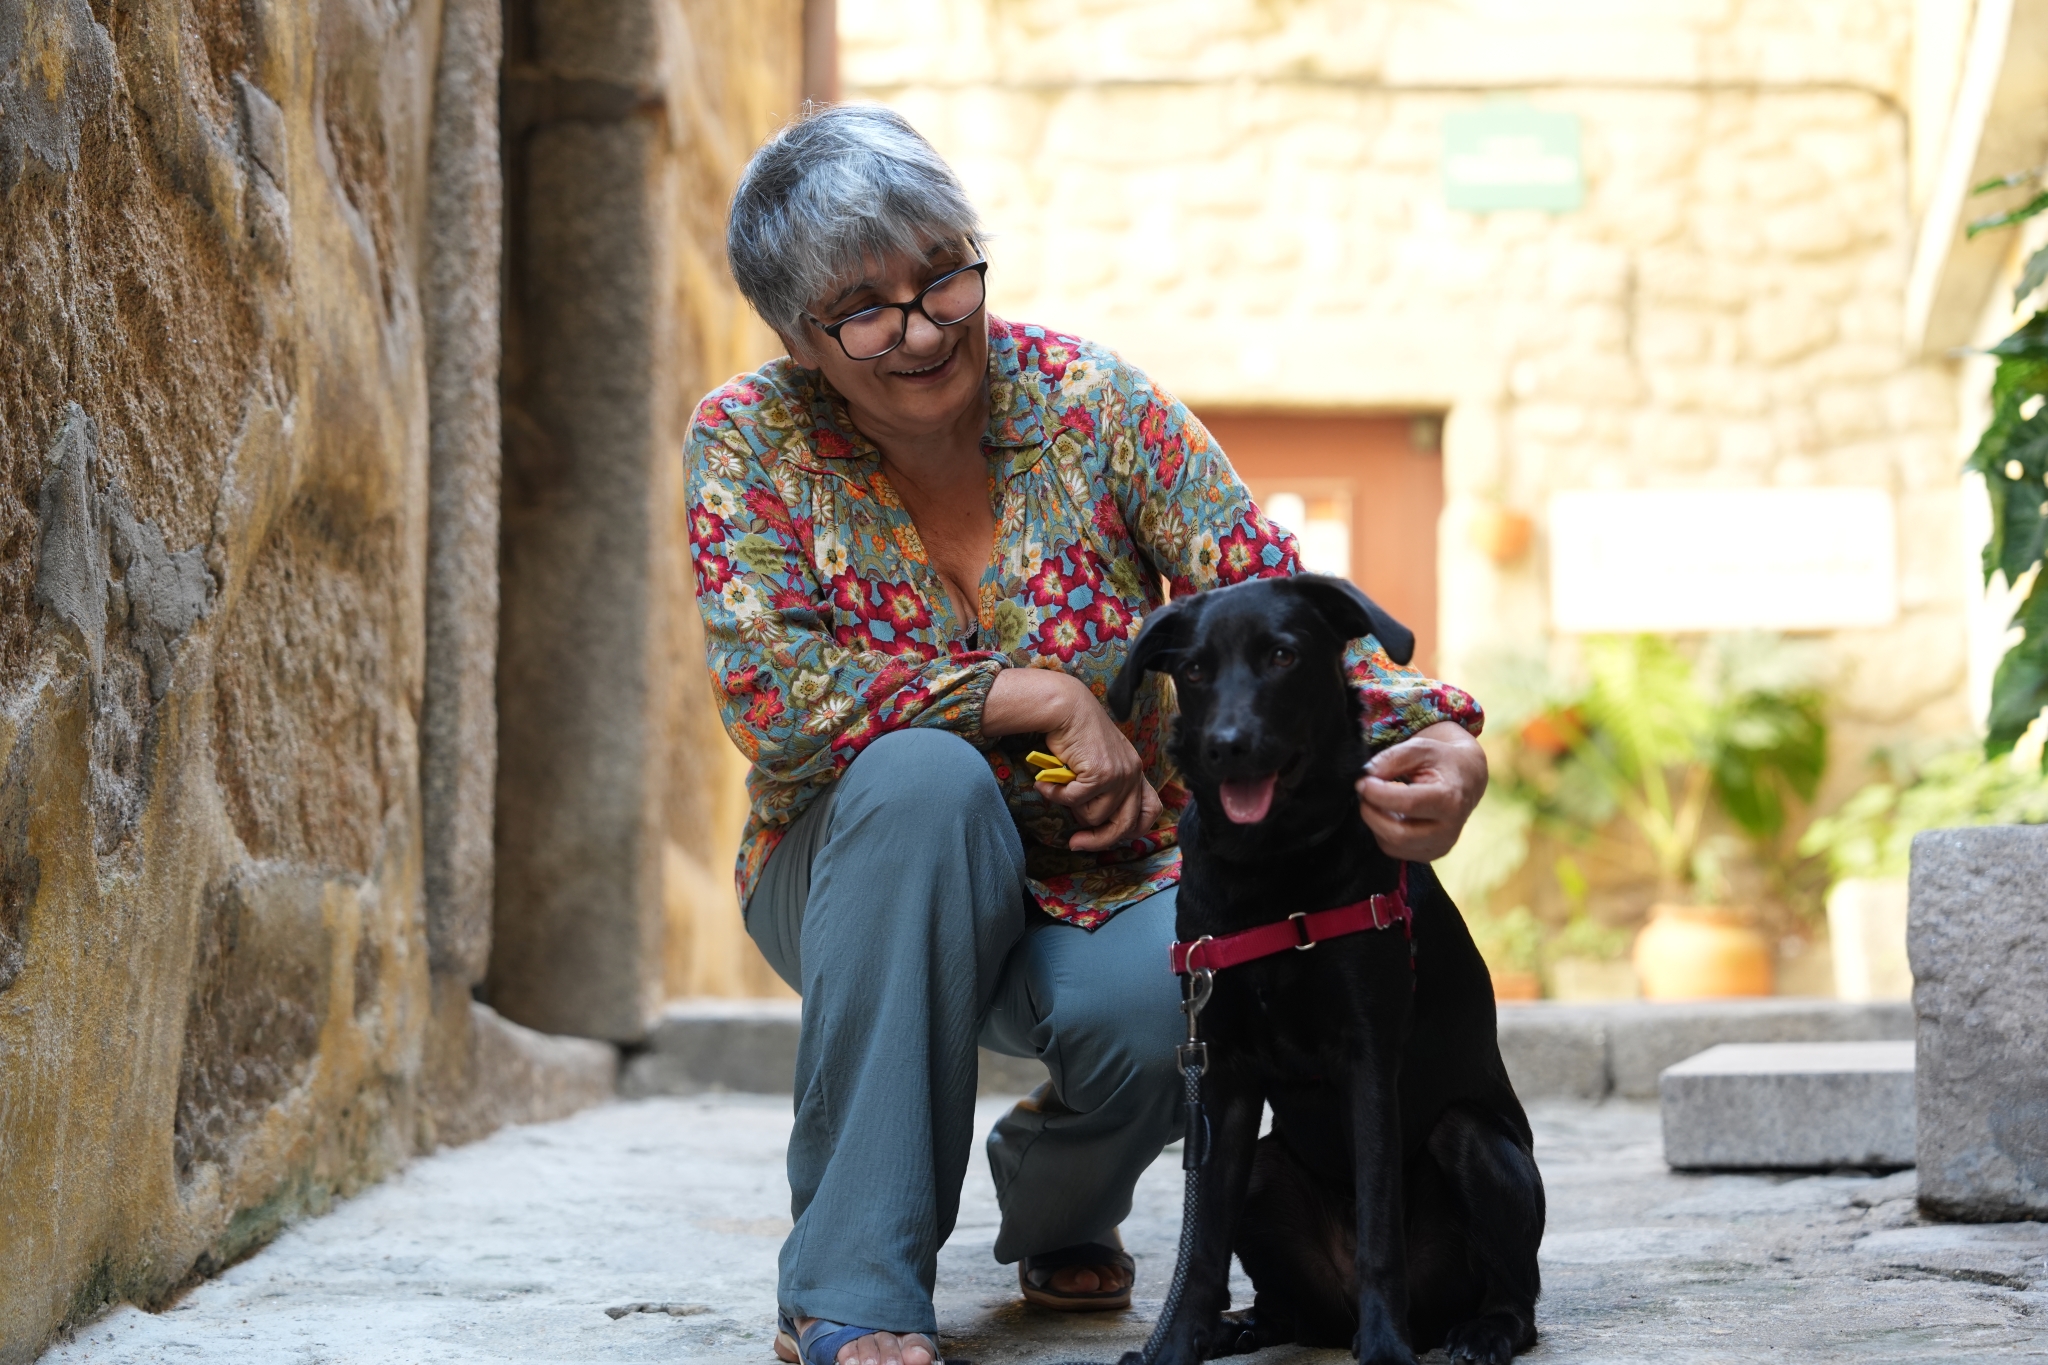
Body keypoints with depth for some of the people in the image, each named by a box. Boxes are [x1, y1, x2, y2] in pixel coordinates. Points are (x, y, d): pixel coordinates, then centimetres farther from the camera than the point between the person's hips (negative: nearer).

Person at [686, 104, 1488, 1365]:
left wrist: (1437, 738, -37)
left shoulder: (1091, 402, -11)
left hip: (1111, 876, 1)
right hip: (870, 871, 0)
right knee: (923, 772, -35)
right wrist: (1049, 698, -25)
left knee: (1154, 1004, -34)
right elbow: (772, 699, -23)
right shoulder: (752, 442, -11)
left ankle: (1060, 1201, 7)